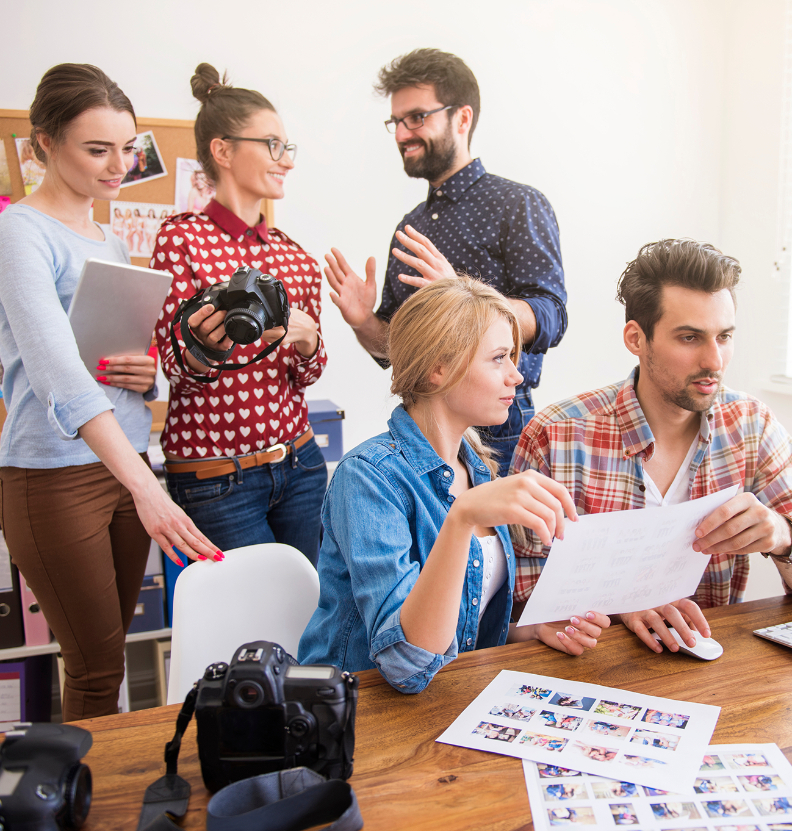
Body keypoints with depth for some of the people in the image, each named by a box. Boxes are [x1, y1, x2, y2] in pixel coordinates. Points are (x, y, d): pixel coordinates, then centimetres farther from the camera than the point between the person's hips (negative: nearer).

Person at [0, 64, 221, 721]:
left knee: (107, 653, 14)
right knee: (98, 670, 0)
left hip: (127, 467, 7)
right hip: (54, 475, -7)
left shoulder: (113, 244, 15)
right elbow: (58, 372, -25)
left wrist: (147, 375, -3)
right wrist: (145, 487, -34)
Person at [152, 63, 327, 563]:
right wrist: (204, 347, -31)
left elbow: (309, 373, 9)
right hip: (216, 477, -5)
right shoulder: (183, 237, -6)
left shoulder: (293, 253, 9)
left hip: (298, 461, 5)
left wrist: (307, 339, -14)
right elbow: (177, 370, -8)